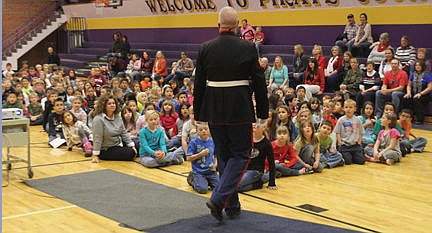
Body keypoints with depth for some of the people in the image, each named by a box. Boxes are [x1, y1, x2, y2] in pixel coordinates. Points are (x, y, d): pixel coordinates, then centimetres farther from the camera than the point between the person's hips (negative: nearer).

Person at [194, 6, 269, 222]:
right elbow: (259, 82, -4)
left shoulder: (205, 49, -1)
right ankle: (218, 199, -7)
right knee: (240, 155, 8)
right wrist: (262, 112, 4)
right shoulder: (247, 48, -6)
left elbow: (198, 83, 3)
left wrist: (198, 113, 12)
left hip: (214, 109, 3)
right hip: (240, 109, -3)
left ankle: (232, 206, 22)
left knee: (223, 155, 15)